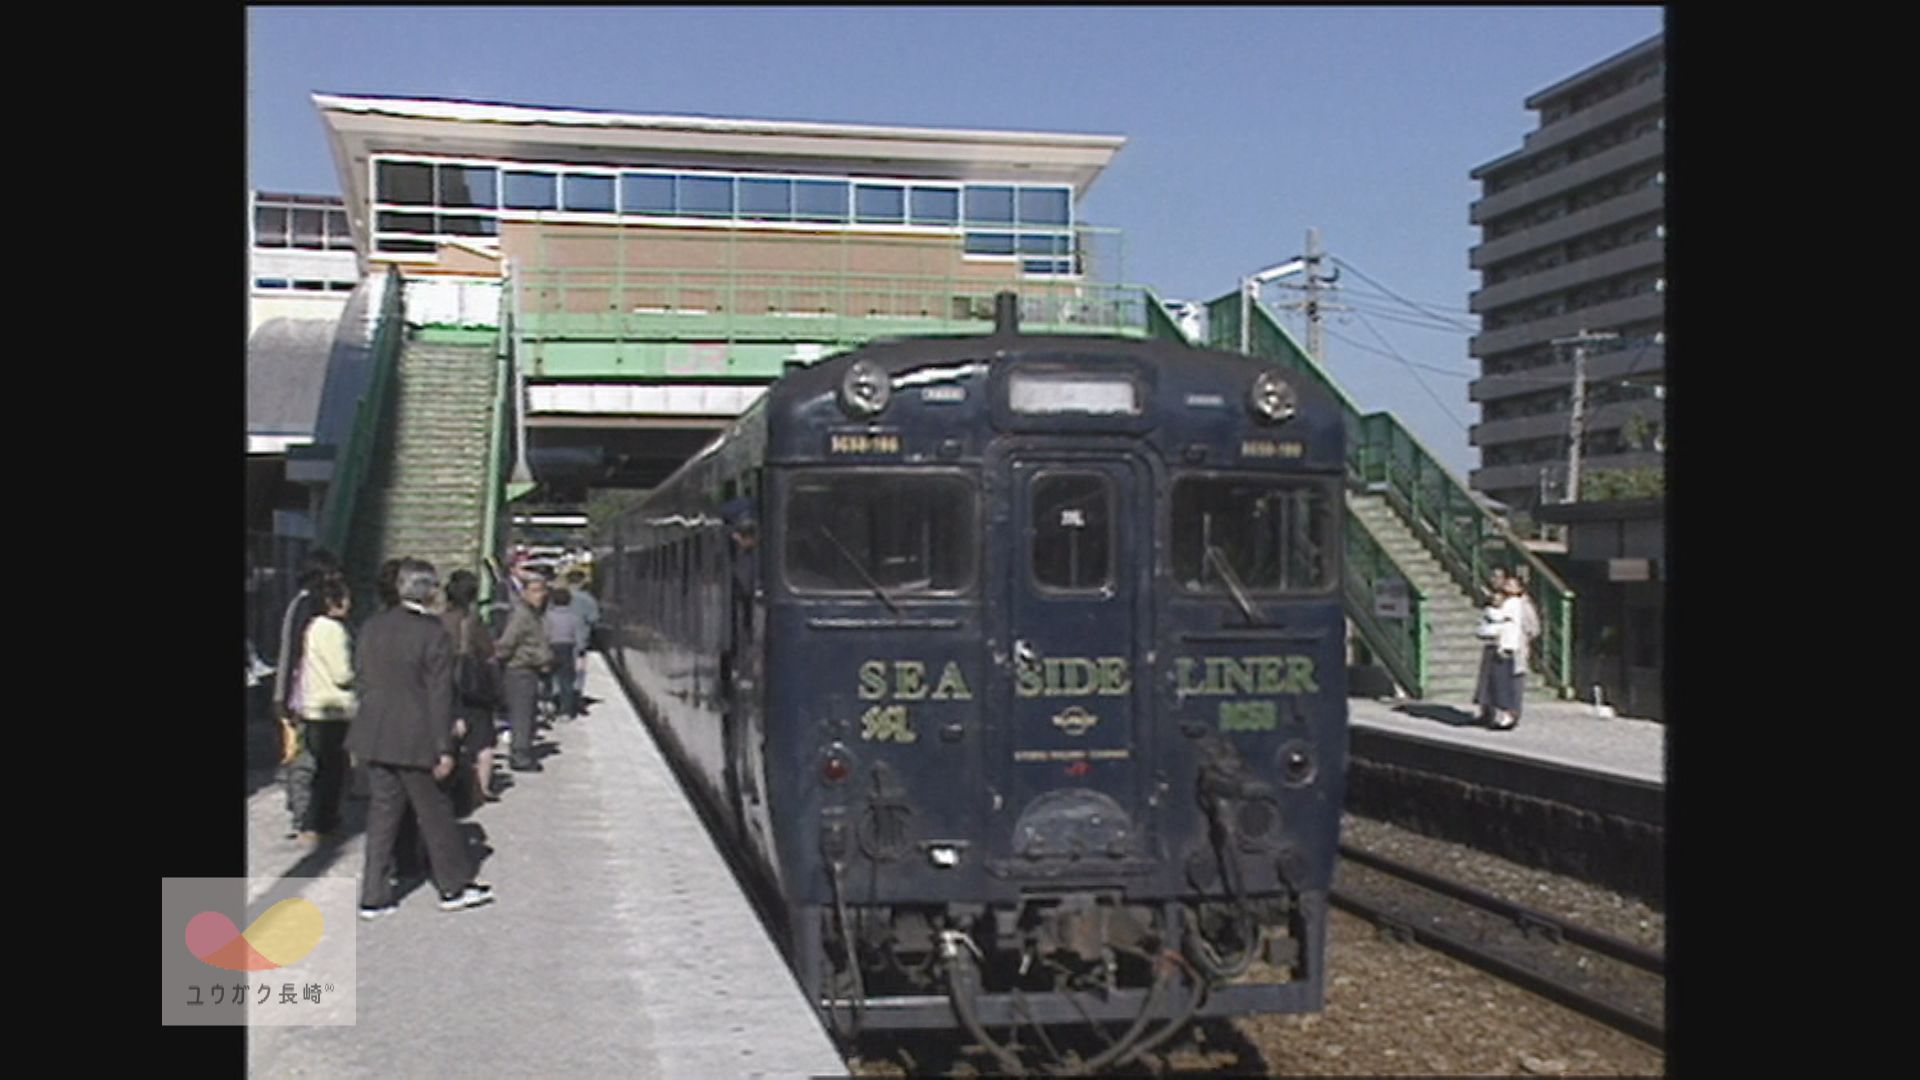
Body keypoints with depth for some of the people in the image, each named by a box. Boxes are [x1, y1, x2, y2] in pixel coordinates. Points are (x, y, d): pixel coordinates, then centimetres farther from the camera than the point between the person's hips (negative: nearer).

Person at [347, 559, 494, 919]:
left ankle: (373, 895, 13)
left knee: (382, 812, 12)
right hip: (415, 741, -6)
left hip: (375, 738, 6)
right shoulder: (434, 634, -14)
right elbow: (440, 696, -14)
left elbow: (364, 683, 11)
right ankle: (454, 886, 19)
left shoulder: (372, 627, 4)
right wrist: (444, 748, -10)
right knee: (435, 812, 7)